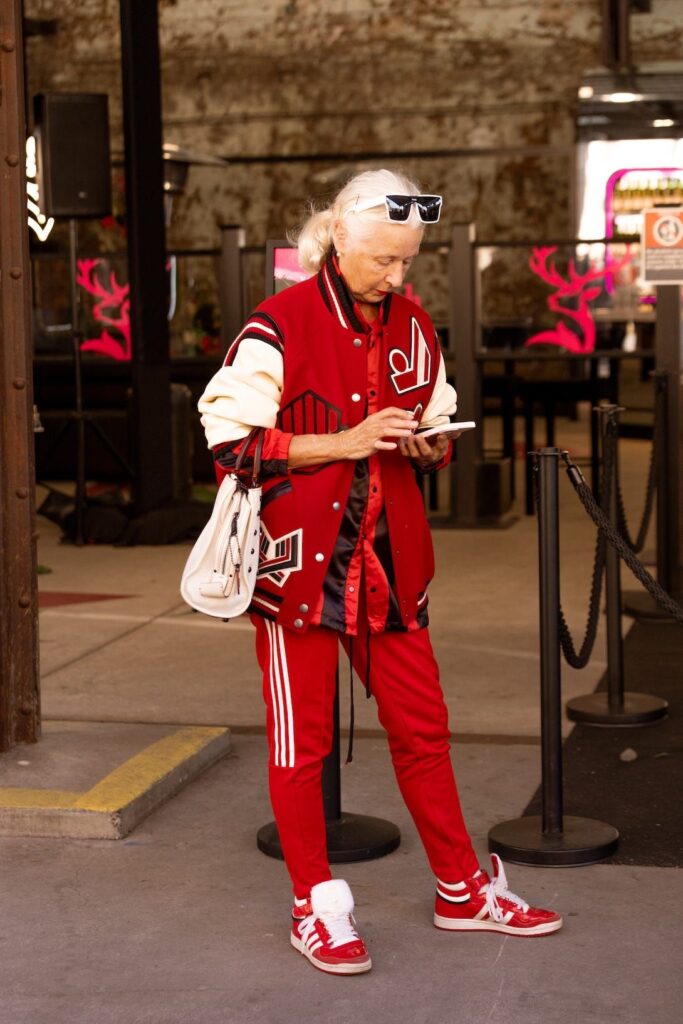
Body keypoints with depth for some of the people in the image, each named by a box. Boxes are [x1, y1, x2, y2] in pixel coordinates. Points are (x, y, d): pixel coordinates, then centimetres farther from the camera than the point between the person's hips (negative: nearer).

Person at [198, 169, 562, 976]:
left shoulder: (411, 327, 9)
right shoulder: (279, 326, -9)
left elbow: (436, 428, 21)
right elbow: (231, 443, -13)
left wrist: (427, 446, -3)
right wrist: (344, 442, -19)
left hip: (386, 559, 5)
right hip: (299, 559, -5)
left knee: (422, 726, 11)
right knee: (301, 741, 4)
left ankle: (462, 890, 26)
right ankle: (316, 907, 18)